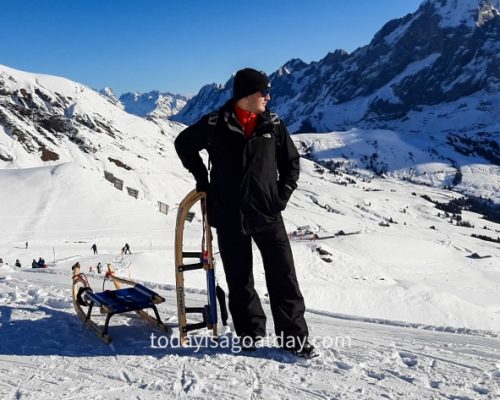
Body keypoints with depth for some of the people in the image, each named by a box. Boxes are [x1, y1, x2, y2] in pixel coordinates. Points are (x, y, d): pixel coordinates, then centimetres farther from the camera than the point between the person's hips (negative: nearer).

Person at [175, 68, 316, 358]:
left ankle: (294, 336, 11)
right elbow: (184, 143, 11)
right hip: (230, 216, -1)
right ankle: (251, 331, 26)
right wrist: (202, 179, 5)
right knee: (240, 279, 9)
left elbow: (291, 162, 12)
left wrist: (282, 196, 1)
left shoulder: (274, 125, 1)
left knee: (283, 276, 1)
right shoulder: (216, 125, -6)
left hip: (267, 214, 1)